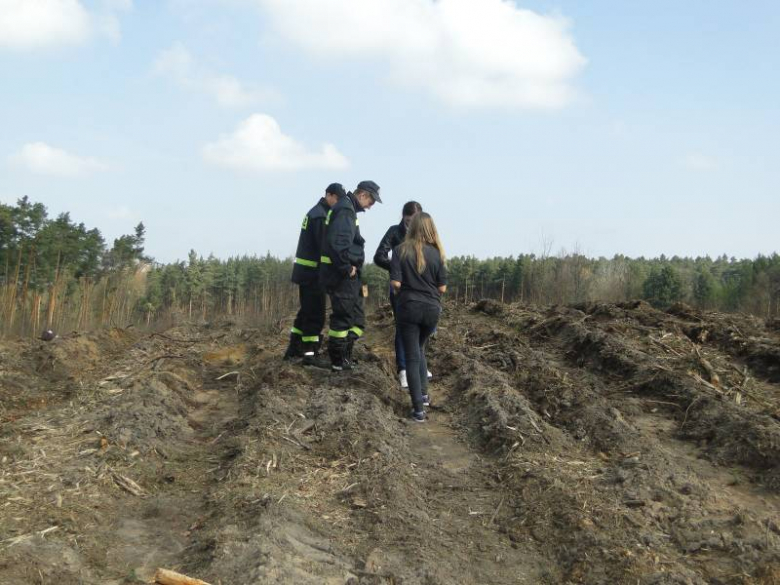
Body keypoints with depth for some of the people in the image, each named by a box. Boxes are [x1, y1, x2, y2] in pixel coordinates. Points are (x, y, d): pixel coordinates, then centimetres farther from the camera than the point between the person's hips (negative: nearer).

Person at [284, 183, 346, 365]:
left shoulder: (315, 213, 16)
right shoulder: (320, 216, -16)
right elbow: (324, 247, -23)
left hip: (305, 270, 10)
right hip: (312, 272, -10)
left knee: (307, 311, 17)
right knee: (315, 314, -7)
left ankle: (294, 349, 23)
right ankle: (309, 354, -5)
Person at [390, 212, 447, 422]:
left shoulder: (401, 250, -7)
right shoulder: (437, 253, -2)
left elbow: (395, 282, -12)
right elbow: (442, 288, -1)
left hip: (409, 307, -2)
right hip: (432, 309, 2)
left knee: (412, 356, 2)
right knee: (419, 349, 26)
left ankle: (418, 409, -2)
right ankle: (423, 394, 25)